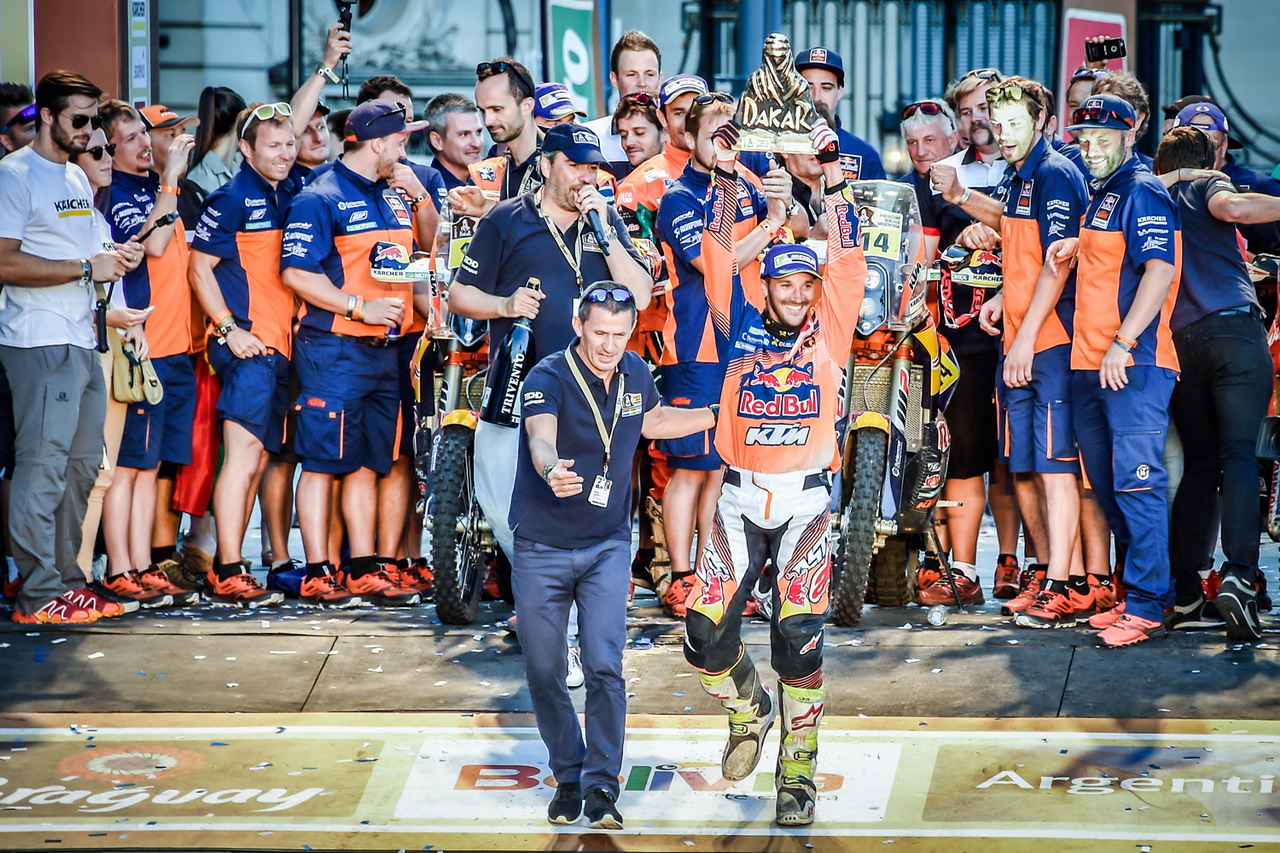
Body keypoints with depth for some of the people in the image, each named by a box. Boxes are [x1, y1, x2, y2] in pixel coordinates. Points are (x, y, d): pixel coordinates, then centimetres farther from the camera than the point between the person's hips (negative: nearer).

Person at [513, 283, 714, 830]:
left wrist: (722, 415, 20)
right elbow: (540, 436, -40)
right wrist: (551, 469, -62)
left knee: (605, 666, -11)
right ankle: (568, 777, 23)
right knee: (544, 672, 5)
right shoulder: (547, 379, -19)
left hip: (607, 545, 2)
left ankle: (602, 785, -1)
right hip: (541, 551, -2)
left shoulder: (635, 374, -2)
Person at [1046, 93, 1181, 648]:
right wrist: (1077, 246, 14)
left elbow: (1160, 270, -19)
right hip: (1091, 367, 10)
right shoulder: (1101, 195, 19)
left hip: (1133, 366, -10)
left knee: (1136, 482, -12)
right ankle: (1134, 594, 20)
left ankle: (1147, 606, -12)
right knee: (1108, 485, 13)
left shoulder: (1142, 191, -9)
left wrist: (1123, 344, -24)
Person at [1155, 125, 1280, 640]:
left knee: (1200, 465, 12)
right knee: (1238, 457, -10)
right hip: (1233, 326, -5)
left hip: (1178, 341, 5)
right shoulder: (1206, 184, 9)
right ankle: (1239, 576, -26)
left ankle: (1183, 596, 8)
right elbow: (1231, 207, -14)